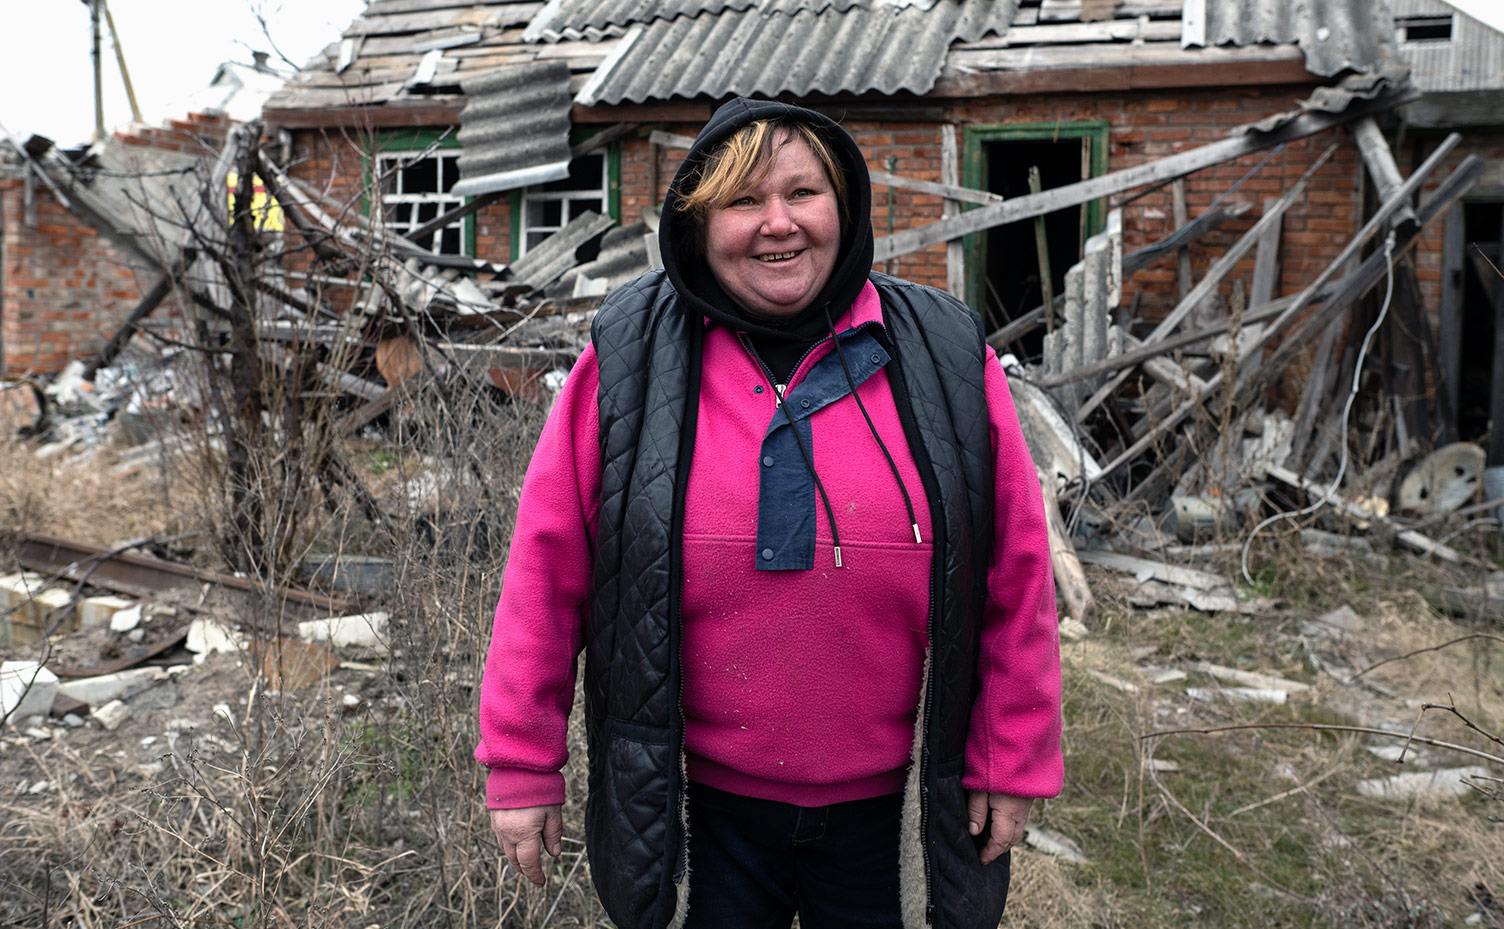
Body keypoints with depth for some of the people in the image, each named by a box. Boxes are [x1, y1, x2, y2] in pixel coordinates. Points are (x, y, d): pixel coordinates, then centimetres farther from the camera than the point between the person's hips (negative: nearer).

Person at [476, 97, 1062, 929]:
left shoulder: (945, 359, -5)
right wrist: (521, 763, -3)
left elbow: (1016, 577, 0)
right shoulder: (629, 360, -7)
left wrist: (1013, 761, 2)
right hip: (696, 812, 0)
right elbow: (547, 567, -5)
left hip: (889, 809, 1)